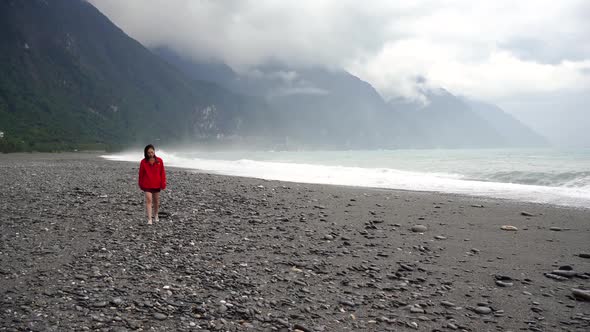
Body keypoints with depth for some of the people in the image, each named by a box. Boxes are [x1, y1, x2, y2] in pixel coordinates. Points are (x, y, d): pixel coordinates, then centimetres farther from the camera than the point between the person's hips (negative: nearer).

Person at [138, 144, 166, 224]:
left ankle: (156, 215, 36)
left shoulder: (159, 160, -3)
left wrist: (163, 183, -2)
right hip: (147, 185, -2)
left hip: (156, 185, 2)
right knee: (149, 200, -11)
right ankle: (149, 219, -12)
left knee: (156, 201, 14)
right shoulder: (143, 162, -5)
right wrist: (141, 184, 7)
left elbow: (162, 172, 1)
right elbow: (141, 174, 3)